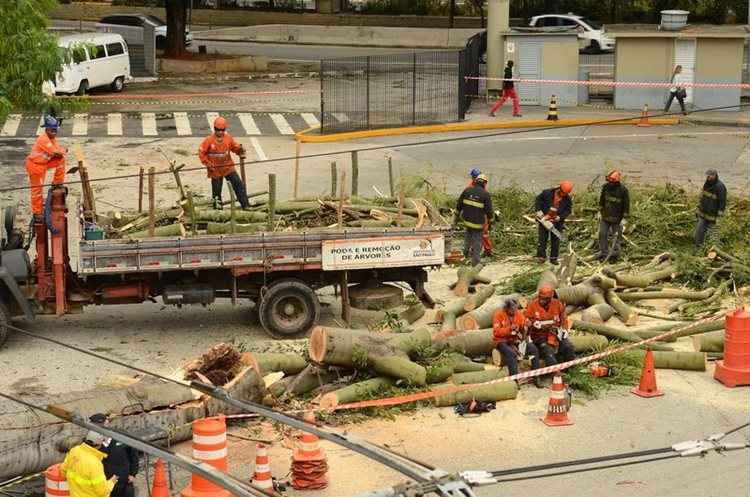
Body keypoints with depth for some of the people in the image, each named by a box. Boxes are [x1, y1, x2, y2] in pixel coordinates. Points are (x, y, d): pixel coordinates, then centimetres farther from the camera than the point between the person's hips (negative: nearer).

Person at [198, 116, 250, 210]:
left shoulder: (228, 138, -4)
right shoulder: (209, 140, -13)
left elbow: (234, 147, 9)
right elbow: (201, 153, -7)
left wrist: (240, 150, -13)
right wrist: (208, 164, -13)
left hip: (228, 167, 3)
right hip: (215, 170, -3)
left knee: (239, 185, -4)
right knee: (217, 190, 5)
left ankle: (246, 206, 1)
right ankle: (217, 209, 22)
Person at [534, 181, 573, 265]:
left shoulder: (568, 199, -7)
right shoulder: (547, 193, -13)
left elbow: (568, 210, -4)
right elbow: (538, 199, -3)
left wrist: (559, 217, -16)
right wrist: (539, 211, -13)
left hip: (557, 221, 2)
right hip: (544, 219, -2)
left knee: (556, 240, 4)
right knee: (543, 238, -1)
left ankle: (553, 258, 11)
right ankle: (541, 257, 4)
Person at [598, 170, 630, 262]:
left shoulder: (623, 190, -16)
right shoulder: (606, 187, -4)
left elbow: (626, 205, -10)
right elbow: (601, 200, 10)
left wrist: (624, 219, -11)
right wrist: (600, 212, 11)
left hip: (617, 219, -3)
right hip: (605, 217, 4)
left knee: (617, 237, 4)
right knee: (602, 234, -1)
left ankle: (614, 255, 12)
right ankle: (603, 254, 6)